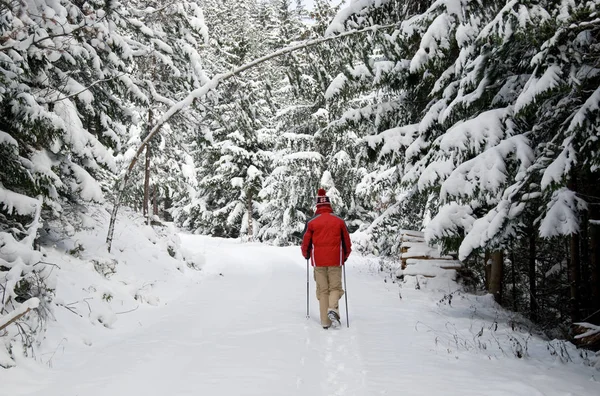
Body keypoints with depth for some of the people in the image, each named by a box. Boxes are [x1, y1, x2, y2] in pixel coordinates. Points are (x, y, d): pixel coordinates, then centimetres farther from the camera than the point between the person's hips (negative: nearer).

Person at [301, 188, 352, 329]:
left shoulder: (311, 222, -2)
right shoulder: (339, 221, 1)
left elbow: (306, 242, 3)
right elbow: (347, 241, 8)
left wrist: (306, 254, 23)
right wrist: (345, 256, 25)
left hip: (318, 261, 0)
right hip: (335, 261, 0)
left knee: (322, 290, 8)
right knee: (335, 287, 10)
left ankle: (325, 321, 5)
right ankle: (333, 309, -18)